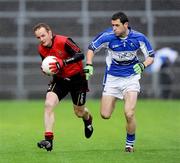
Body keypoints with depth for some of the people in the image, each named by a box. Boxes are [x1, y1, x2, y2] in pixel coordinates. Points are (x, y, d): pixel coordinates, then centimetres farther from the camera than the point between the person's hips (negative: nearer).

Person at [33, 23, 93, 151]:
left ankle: (88, 120, 51)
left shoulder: (63, 41, -25)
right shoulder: (41, 49, -5)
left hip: (77, 78, -4)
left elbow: (80, 55, -31)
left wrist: (62, 63, -41)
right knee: (48, 104, -20)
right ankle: (48, 140, -19)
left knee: (79, 112, 10)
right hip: (60, 79, 4)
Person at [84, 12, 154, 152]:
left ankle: (130, 143, 8)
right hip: (112, 78, 1)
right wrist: (89, 65, -15)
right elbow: (91, 48, 0)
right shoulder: (107, 36, -15)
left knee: (129, 114, -17)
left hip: (131, 78, -1)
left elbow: (151, 56, -2)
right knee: (105, 115, 1)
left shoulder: (138, 38, -13)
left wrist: (143, 65, -22)